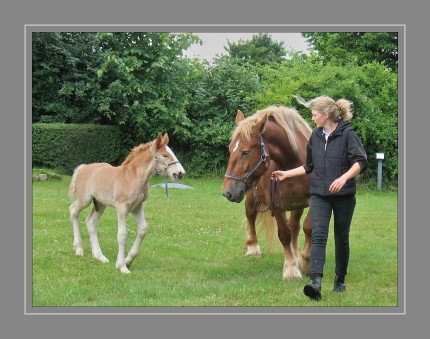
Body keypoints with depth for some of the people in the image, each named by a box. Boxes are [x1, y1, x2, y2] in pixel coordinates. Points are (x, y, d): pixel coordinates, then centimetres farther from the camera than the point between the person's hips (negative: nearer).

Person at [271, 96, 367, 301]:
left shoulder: (347, 134, -8)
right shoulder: (315, 137, 10)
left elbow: (360, 161, -17)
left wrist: (344, 177, -31)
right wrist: (286, 174, 20)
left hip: (343, 195, -4)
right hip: (319, 195, 4)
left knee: (341, 238, 9)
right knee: (318, 236, -13)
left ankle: (340, 280, 26)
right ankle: (316, 282, -26)